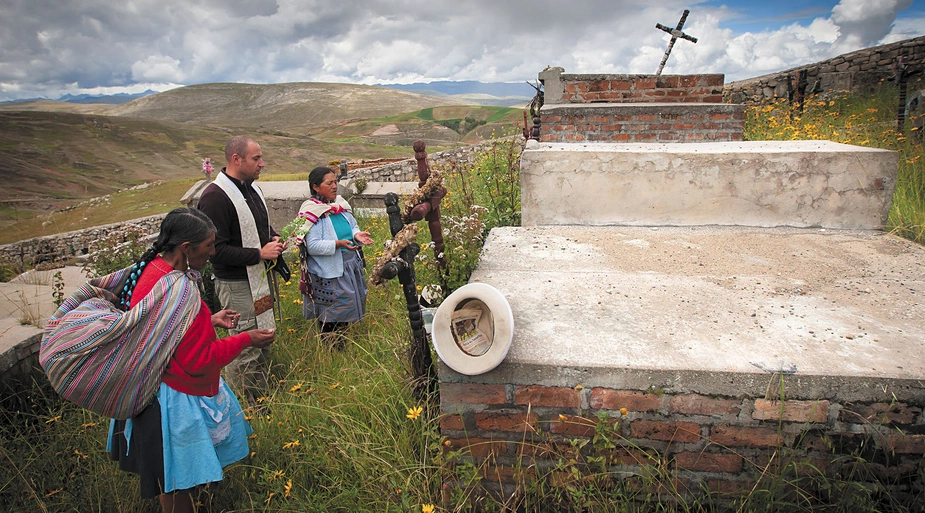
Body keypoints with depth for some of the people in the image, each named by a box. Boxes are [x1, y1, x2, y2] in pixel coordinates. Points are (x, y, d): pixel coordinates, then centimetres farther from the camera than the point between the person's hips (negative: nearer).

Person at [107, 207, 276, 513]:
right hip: (176, 400, -10)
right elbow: (198, 361, -26)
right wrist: (245, 340, -16)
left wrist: (209, 320, 9)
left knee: (176, 474, 28)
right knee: (178, 487, 12)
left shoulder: (153, 268, -2)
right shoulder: (177, 292, -33)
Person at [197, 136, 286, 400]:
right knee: (245, 350, -3)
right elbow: (216, 249, -23)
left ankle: (262, 402, 37)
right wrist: (259, 253, -21)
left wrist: (274, 239, 3)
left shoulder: (252, 188, 9)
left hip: (260, 277, 10)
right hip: (237, 284, -10)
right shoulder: (215, 196, -20)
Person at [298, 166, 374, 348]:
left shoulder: (341, 203, 6)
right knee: (330, 321, 0)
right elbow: (312, 246, -20)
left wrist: (357, 235, -6)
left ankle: (342, 348, 33)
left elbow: (353, 227, 17)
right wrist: (337, 244, -29)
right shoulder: (311, 211, -15)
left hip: (350, 268, 7)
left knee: (344, 313, 17)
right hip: (328, 273, -7)